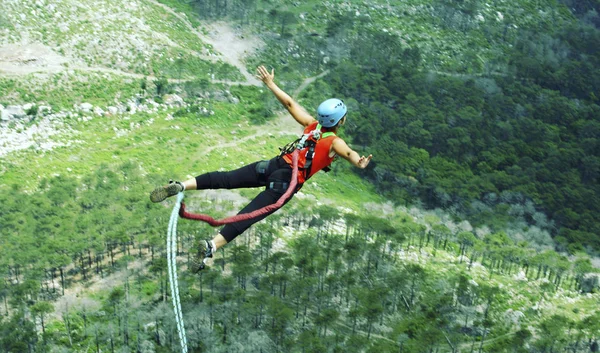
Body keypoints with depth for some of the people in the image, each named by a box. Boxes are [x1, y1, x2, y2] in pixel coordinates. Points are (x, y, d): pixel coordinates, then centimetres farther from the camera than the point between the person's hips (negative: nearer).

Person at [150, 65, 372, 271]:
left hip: (273, 165, 5)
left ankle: (180, 186, -18)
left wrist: (270, 84, 25)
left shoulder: (312, 124, 11)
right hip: (287, 181, -5)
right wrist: (358, 163, -47)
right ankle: (211, 246, -24)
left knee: (224, 179, -4)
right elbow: (348, 152, -26)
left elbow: (289, 103, 16)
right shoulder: (336, 142, -3)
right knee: (250, 214, -13)